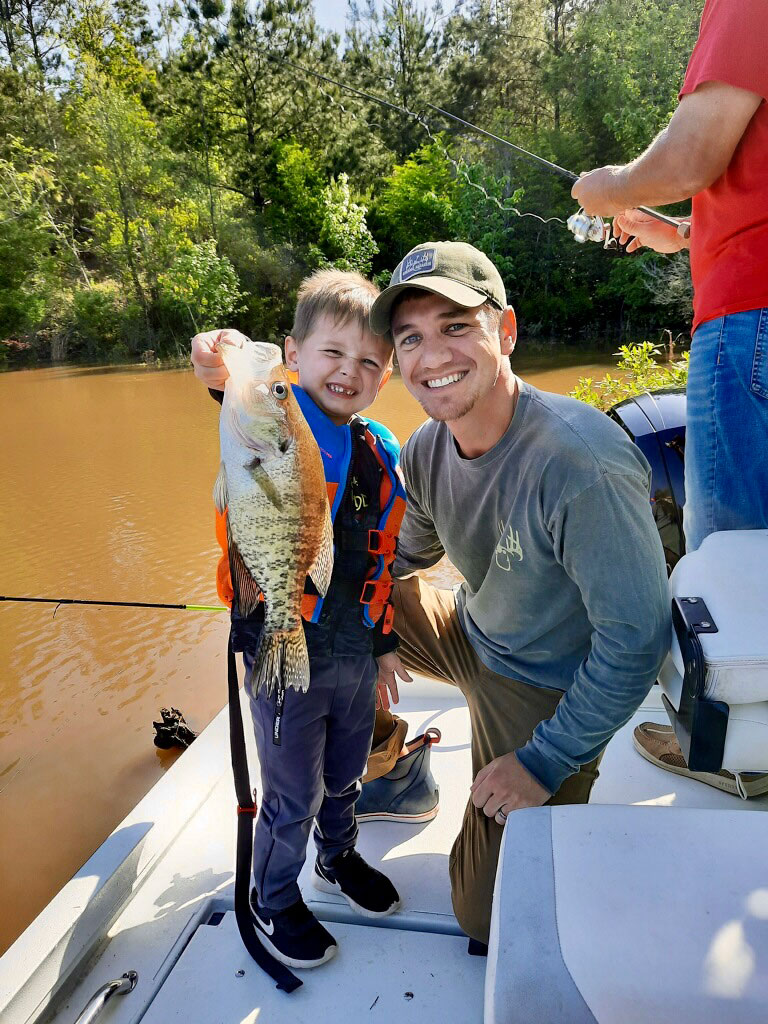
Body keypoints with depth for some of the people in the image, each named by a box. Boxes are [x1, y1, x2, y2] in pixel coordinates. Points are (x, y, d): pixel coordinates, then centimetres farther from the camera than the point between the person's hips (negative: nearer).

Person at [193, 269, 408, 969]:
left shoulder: (382, 450, 4)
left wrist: (385, 644, 15)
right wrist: (234, 370, -61)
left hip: (357, 653, 6)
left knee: (344, 778, 26)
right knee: (294, 797, 13)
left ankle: (338, 858, 55)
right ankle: (272, 900, 42)